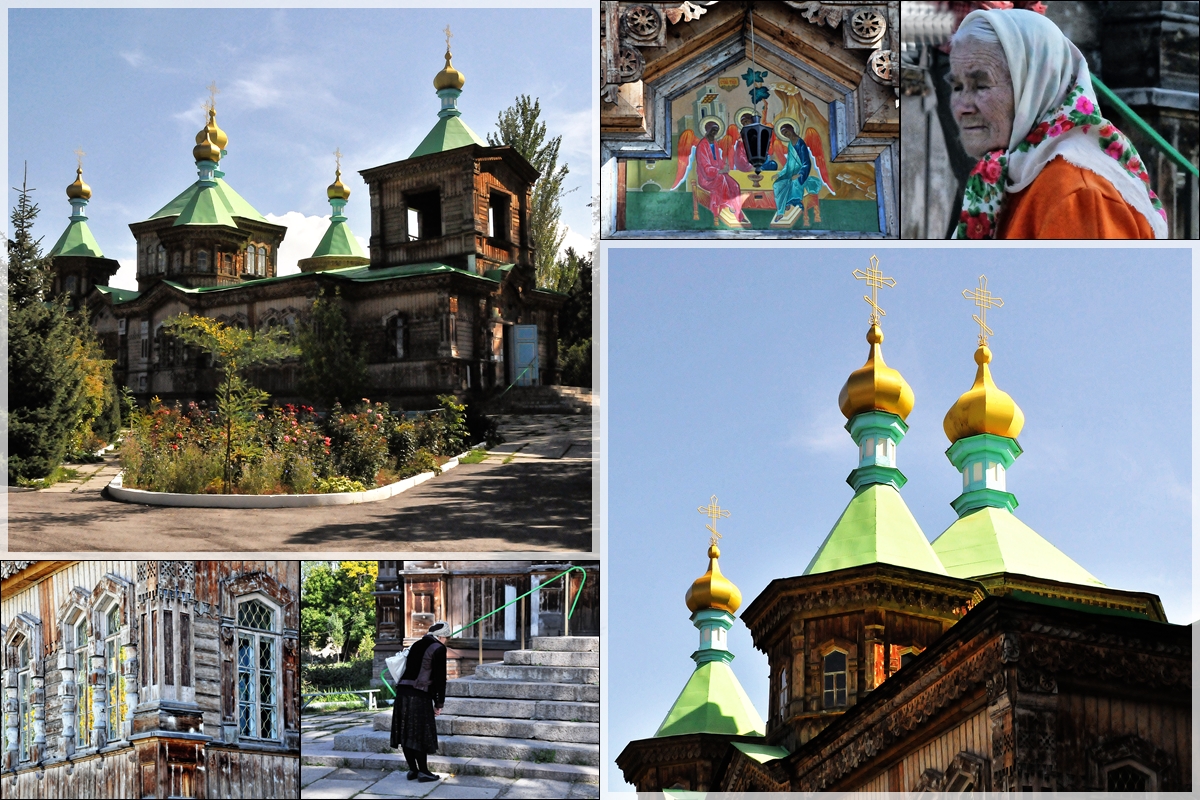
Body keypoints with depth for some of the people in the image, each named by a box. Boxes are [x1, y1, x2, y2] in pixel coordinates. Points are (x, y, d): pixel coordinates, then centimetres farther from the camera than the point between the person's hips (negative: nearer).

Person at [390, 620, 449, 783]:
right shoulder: (438, 649, -3)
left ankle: (412, 769, 18)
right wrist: (439, 703, 1)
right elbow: (440, 678, -6)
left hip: (403, 691, 7)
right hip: (419, 695, -7)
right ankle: (423, 772, 5)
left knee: (407, 732, 10)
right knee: (420, 733, -1)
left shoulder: (417, 645, 18)